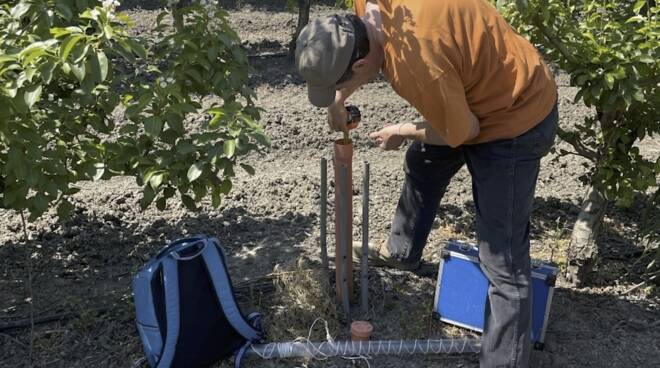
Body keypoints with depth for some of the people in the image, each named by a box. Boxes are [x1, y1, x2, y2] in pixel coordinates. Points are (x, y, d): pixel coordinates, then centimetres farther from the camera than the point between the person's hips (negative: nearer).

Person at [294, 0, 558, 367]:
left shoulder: (418, 62, -39)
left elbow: (463, 132, -22)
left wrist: (401, 132, -7)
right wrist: (339, 98, 6)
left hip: (515, 115, -9)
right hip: (476, 89, 9)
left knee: (502, 258, -6)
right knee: (422, 164, 28)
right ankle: (401, 252, 52)